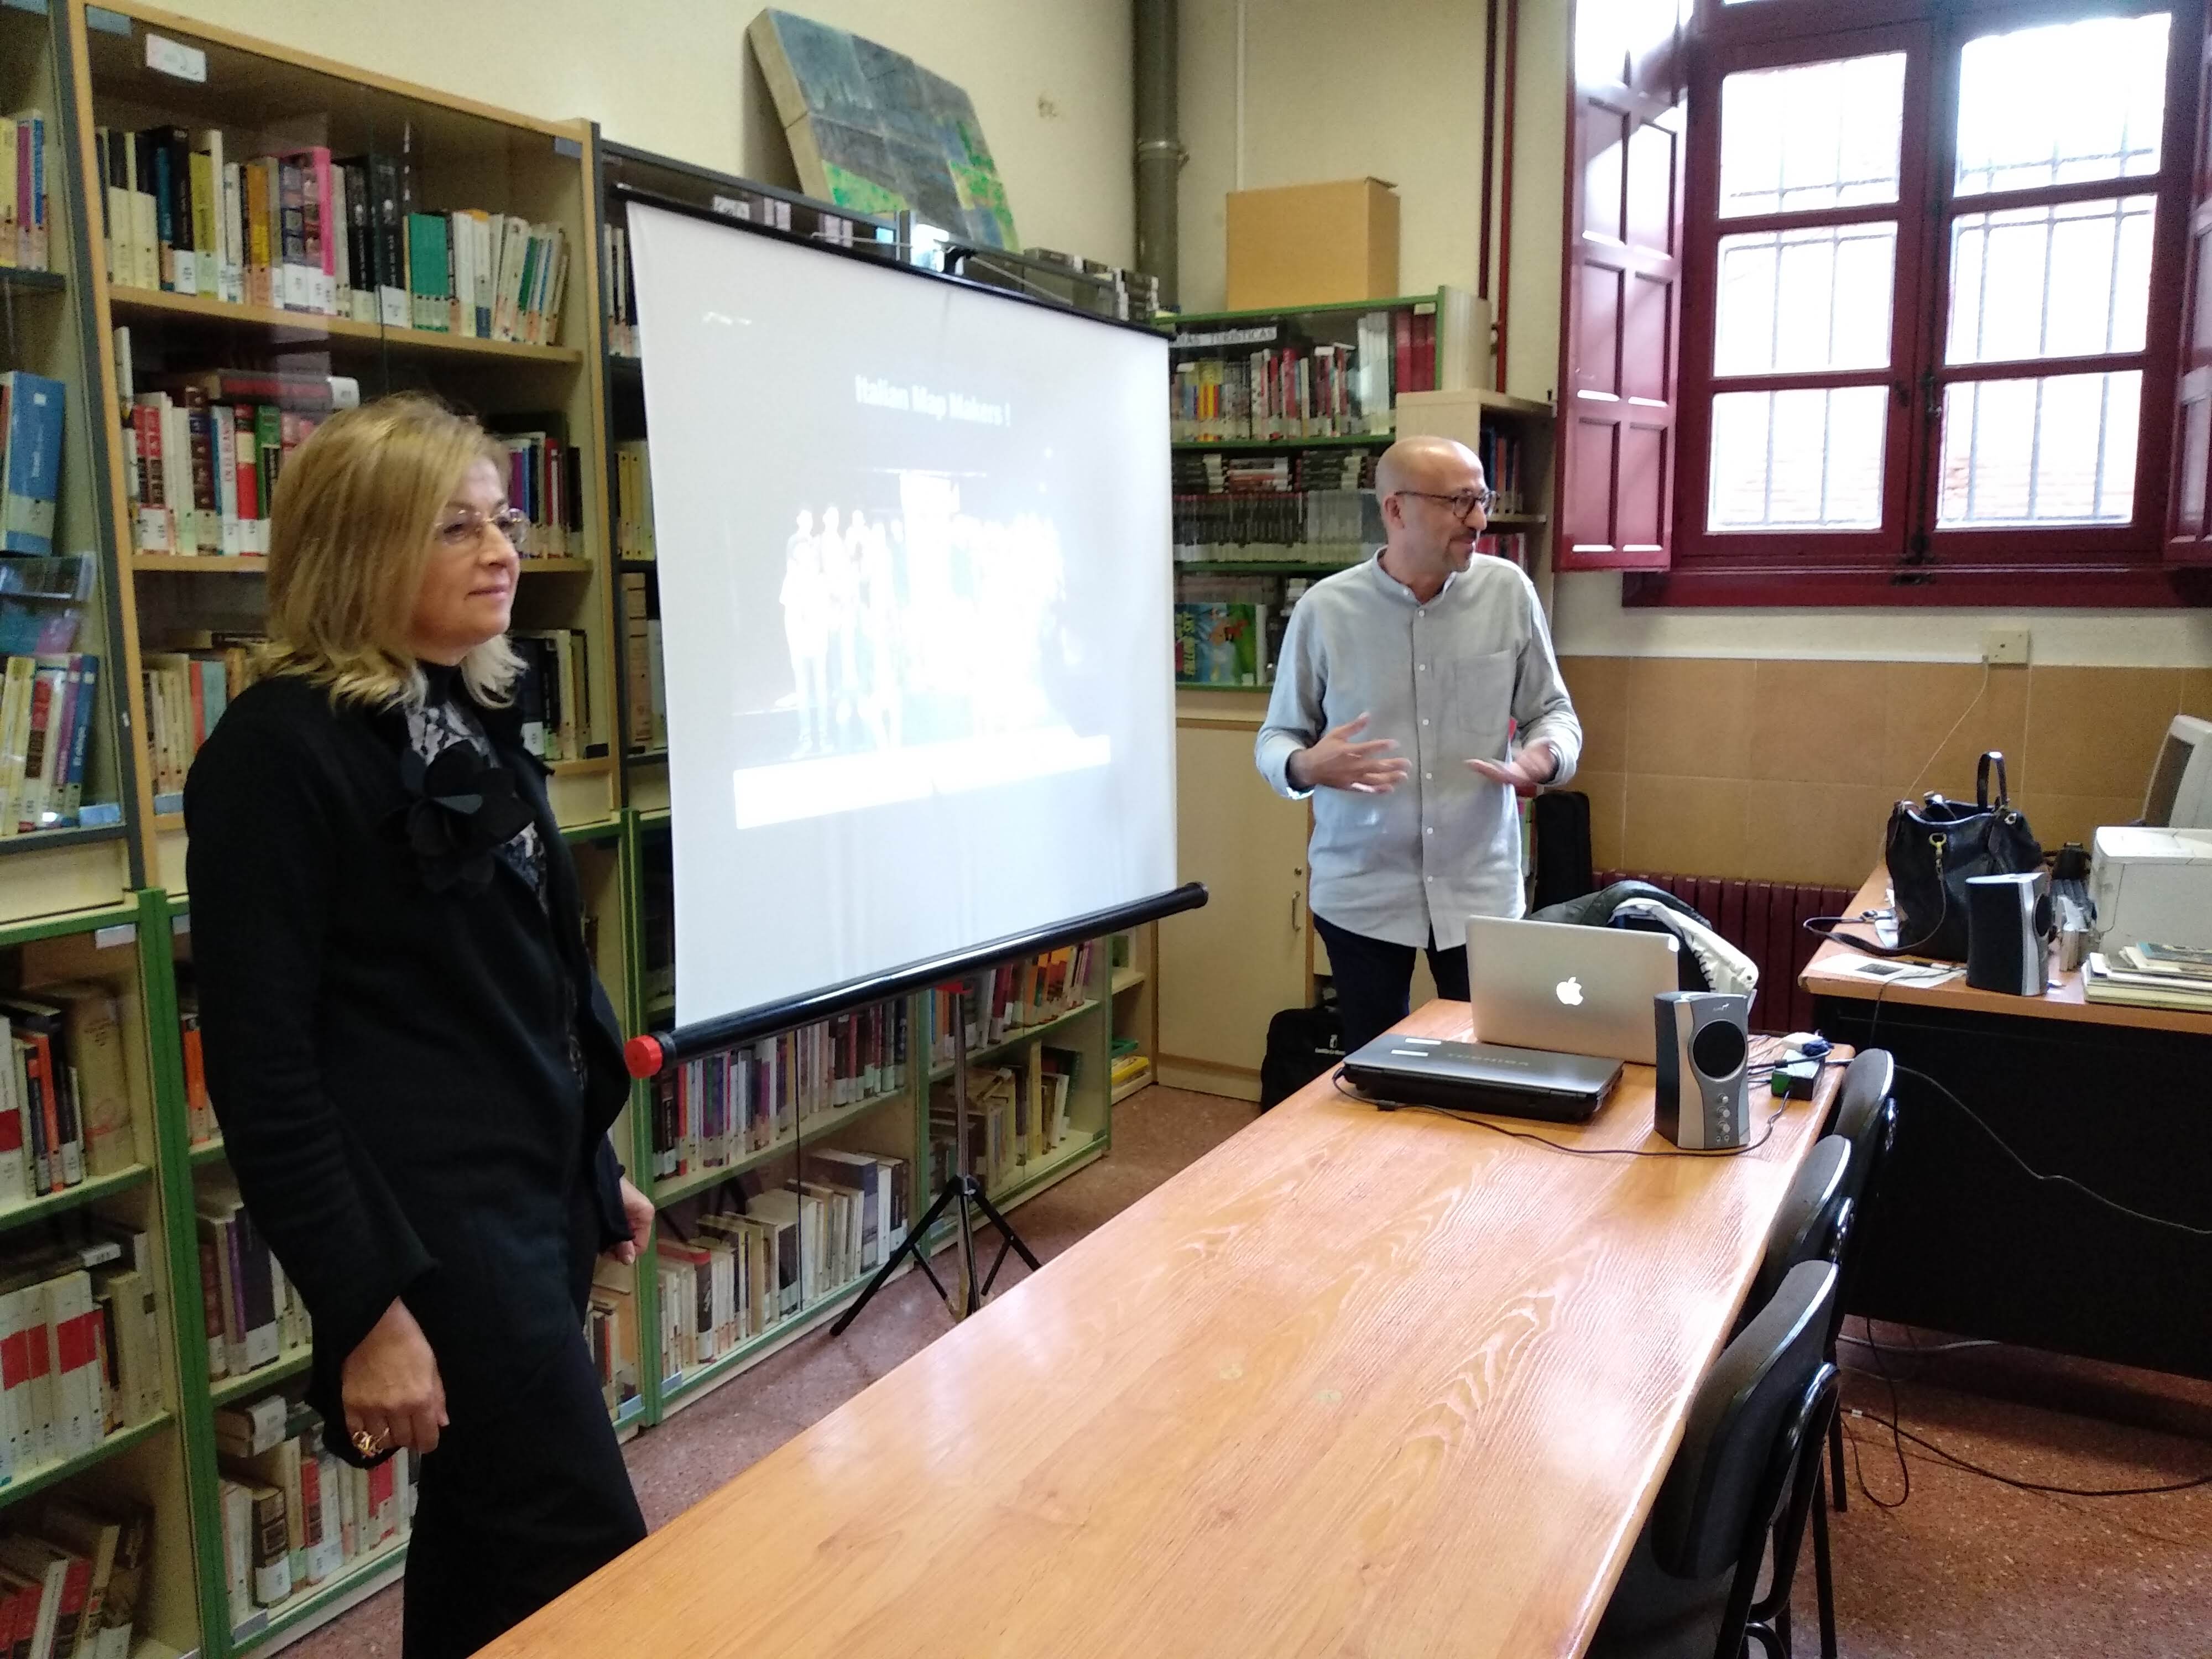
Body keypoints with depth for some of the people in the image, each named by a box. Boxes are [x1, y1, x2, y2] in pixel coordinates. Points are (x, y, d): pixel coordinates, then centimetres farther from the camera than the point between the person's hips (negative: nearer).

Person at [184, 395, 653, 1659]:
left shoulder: (475, 719, 10)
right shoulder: (281, 751, -15)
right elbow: (260, 1061, -17)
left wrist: (594, 1167, 19)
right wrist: (364, 1307, -18)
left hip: (535, 1191, 8)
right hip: (426, 1222, -8)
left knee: (486, 1540, 19)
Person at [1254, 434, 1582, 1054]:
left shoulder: (1509, 593, -3)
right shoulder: (1325, 609, -7)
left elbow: (1554, 712, 6)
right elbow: (1276, 739, 0)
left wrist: (1545, 756, -17)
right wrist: (1306, 766, -23)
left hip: (1481, 889, 1)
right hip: (1362, 894, -1)